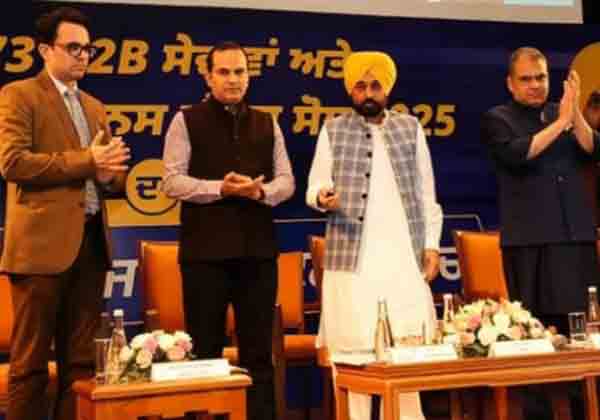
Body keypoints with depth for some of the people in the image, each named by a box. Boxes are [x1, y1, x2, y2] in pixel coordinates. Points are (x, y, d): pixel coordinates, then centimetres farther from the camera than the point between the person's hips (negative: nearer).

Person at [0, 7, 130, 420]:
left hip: (90, 240, 7)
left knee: (81, 358, 9)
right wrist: (85, 160, -15)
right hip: (43, 241, -7)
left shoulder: (95, 107, 21)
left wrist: (108, 173, -3)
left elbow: (113, 173, 22)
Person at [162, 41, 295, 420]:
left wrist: (260, 191, -12)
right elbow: (173, 181, -6)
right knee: (205, 348, 4)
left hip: (257, 249, 3)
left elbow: (286, 181, 9)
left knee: (259, 348, 8)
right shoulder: (187, 121, 1)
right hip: (206, 249, -3)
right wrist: (220, 188, -18)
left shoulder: (267, 124, 12)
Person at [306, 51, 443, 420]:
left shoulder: (410, 127, 11)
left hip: (404, 258, 1)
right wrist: (322, 197, -21)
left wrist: (432, 244, 4)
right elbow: (314, 188, 3)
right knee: (354, 347, -2)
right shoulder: (333, 131, 8)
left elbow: (427, 193, 11)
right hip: (353, 258, -1)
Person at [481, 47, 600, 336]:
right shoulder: (498, 119, 3)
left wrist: (574, 112, -13)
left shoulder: (562, 113, 15)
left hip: (576, 234, 4)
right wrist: (560, 123, -16)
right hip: (529, 238, -4)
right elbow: (517, 155, -15)